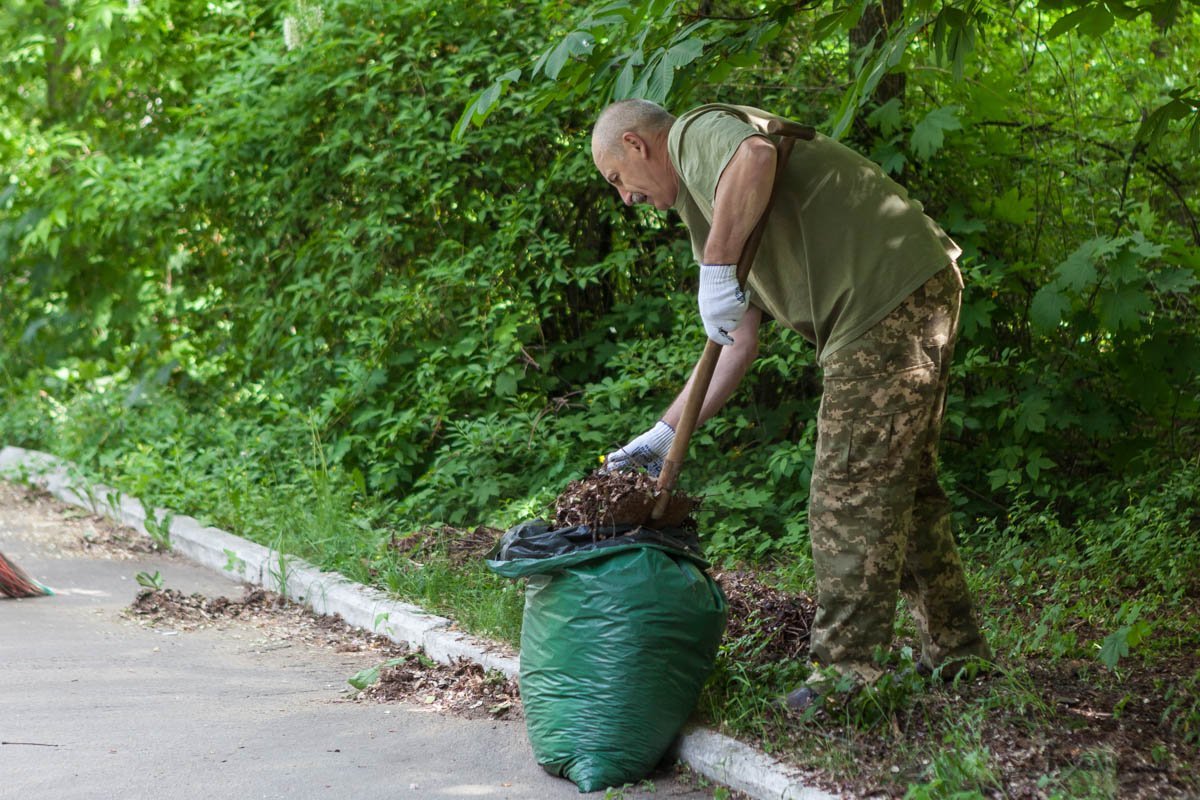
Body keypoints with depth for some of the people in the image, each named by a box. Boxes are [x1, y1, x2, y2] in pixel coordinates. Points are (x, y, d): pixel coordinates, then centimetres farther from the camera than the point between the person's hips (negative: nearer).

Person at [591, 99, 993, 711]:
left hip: (889, 299, -11)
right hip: (918, 297, 11)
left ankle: (845, 674, -3)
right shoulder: (717, 210, 27)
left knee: (850, 494, -7)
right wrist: (664, 433, 20)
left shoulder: (697, 132, -1)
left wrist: (715, 270, -26)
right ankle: (954, 650, 28)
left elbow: (755, 158, -28)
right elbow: (736, 341, 23)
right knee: (902, 487, 18)